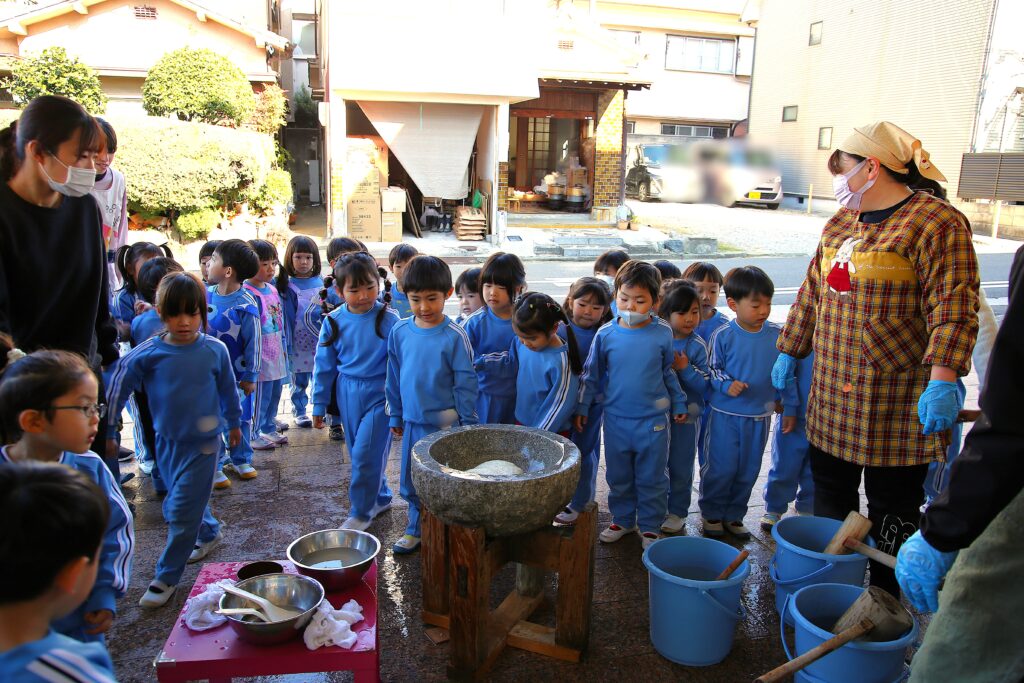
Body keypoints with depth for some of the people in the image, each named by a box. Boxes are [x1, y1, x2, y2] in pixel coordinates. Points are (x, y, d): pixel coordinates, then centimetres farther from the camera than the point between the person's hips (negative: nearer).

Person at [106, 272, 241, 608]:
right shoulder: (147, 353, -11)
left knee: (183, 512, -1)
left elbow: (228, 390, 4)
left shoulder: (215, 350, -11)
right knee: (177, 503, 20)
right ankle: (210, 533, 47)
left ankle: (166, 577, 14)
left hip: (204, 441, -3)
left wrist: (233, 423, 16)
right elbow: (119, 387, -4)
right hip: (167, 441, 3)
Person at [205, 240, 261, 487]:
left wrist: (250, 376, -9)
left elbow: (253, 343, -13)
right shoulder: (206, 295, -5)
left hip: (236, 375, -3)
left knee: (240, 418, 14)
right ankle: (214, 467, 21)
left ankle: (241, 460, 33)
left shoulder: (246, 305, -19)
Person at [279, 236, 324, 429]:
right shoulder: (289, 286, -6)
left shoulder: (321, 282, 5)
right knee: (299, 379, 8)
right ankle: (299, 411, 23)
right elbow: (288, 316, -6)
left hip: (321, 342, 3)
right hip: (299, 343, -3)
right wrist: (287, 343, -7)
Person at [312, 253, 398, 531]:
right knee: (359, 454, 15)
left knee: (365, 454, -6)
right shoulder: (334, 320, -3)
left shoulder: (388, 319, -13)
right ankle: (380, 498, 35)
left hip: (379, 393, -4)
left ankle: (361, 513, 13)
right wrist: (319, 404, 9)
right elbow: (324, 365, 6)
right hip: (348, 393, 4)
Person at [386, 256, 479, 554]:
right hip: (412, 421, 4)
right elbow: (393, 378, 9)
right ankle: (416, 528, 37)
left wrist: (468, 425, -7)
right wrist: (395, 415, 12)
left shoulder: (454, 336, -13)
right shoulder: (399, 331, -1)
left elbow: (465, 383, -9)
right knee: (412, 482, 16)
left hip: (445, 423, -4)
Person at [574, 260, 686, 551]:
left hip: (653, 420, -1)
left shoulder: (663, 333, -7)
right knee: (618, 476, 15)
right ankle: (622, 519, 35)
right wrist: (582, 407, 6)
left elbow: (670, 373, 7)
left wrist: (679, 404, 11)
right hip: (616, 418, 1)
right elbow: (592, 374, 5)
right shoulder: (605, 334, -6)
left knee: (652, 477, 11)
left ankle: (650, 526, 28)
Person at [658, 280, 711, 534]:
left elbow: (704, 385, -12)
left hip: (686, 415, -2)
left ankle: (677, 511, 27)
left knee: (680, 466, 10)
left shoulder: (697, 347, -9)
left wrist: (685, 369, -23)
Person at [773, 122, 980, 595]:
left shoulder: (935, 222, -11)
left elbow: (954, 304, -20)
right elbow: (813, 292, 19)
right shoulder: (840, 222, 14)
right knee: (830, 491, 17)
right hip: (832, 396, 8)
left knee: (892, 506, 6)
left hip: (897, 404, -8)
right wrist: (789, 351, 20)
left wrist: (942, 379, -28)